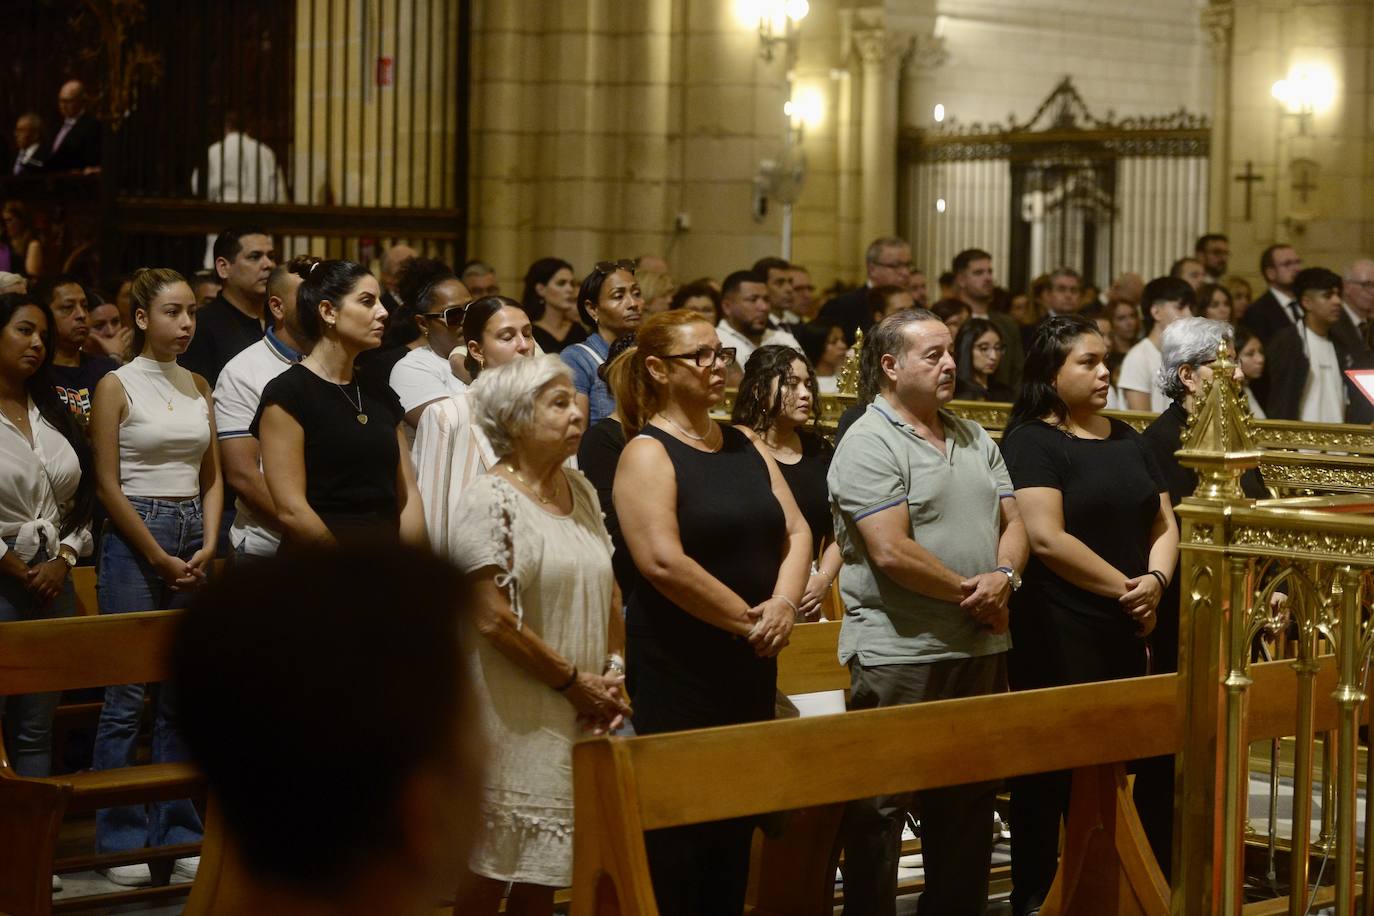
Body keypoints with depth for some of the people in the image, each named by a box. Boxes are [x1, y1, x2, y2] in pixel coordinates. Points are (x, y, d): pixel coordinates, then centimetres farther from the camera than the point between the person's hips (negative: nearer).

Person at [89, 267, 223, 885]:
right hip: (133, 539, -5)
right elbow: (108, 486, -7)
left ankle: (180, 833, 13)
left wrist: (207, 547, -2)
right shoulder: (117, 386, -4)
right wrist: (161, 558, -8)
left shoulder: (198, 386, 11)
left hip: (193, 540, 5)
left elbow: (212, 477, 13)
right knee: (127, 694, -4)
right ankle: (121, 840, 4)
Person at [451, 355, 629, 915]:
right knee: (491, 868, 0)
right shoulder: (490, 500, -11)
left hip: (579, 721, 7)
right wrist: (574, 682, -11)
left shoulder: (580, 490, 11)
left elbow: (607, 594, 15)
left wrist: (614, 675, 1)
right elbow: (493, 620, -17)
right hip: (518, 718, -7)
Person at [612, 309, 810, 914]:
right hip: (678, 667, -7)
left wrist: (784, 603, -10)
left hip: (752, 666, 7)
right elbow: (663, 562, -20)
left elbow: (796, 530, 9)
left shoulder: (746, 447, 12)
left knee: (737, 825, 12)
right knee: (679, 835, -2)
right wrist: (749, 620, -16)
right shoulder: (648, 452, -10)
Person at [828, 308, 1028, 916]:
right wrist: (971, 592, -11)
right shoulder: (869, 445, -11)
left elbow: (1012, 522, 13)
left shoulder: (972, 438, 14)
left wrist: (1005, 577, -9)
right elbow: (892, 552, -19)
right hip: (901, 655, -8)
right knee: (880, 806, 0)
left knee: (969, 801, 14)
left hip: (981, 650, 8)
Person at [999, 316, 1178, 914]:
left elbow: (1163, 524, 14)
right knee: (1053, 774, 0)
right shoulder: (1029, 442, -7)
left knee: (1140, 765, 4)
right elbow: (1047, 538, -17)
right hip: (1055, 638, -6)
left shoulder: (1127, 440, 15)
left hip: (1126, 631, 6)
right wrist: (1123, 586, -13)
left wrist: (1155, 580, -7)